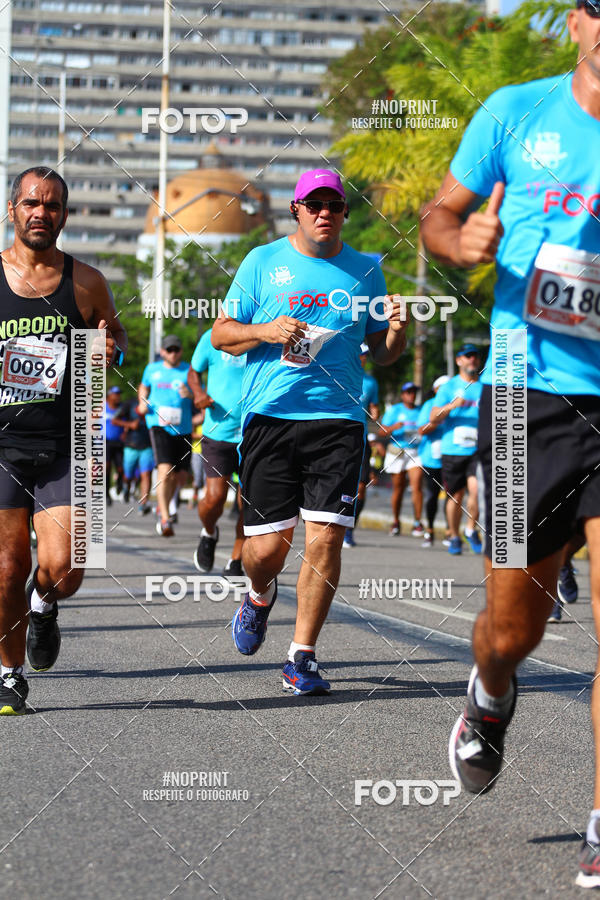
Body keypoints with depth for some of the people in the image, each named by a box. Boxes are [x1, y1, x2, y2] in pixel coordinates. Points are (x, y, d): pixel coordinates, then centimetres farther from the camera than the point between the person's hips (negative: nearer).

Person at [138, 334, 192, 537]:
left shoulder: (189, 371, 6)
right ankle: (165, 518, -20)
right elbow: (144, 387, 30)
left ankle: (163, 505, 34)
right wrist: (142, 402, 11)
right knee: (165, 469, -19)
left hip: (183, 428, 2)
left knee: (181, 474, 6)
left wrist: (190, 394, -20)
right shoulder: (152, 369, 11)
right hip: (159, 425, -2)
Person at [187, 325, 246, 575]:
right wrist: (199, 392, -6)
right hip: (218, 432, -1)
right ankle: (209, 533, 26)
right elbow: (194, 372, 14)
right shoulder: (213, 338, -2)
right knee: (215, 497, -10)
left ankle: (235, 562, 17)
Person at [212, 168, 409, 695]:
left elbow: (382, 354, 18)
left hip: (338, 419, 1)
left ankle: (302, 657, 2)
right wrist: (266, 332, -10)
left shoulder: (365, 270, 13)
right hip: (269, 415, -1)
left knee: (325, 537, -10)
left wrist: (396, 331, -4)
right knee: (267, 547, -3)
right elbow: (221, 334, 9)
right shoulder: (263, 262, 8)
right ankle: (261, 596, 34)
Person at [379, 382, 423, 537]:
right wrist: (393, 427, -22)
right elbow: (382, 432, -3)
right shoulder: (394, 410, 4)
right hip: (397, 452, -1)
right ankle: (395, 522, 19)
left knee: (416, 486, -14)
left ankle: (418, 523, -13)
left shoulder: (421, 411, 13)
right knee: (398, 488, 4)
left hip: (416, 452, 1)